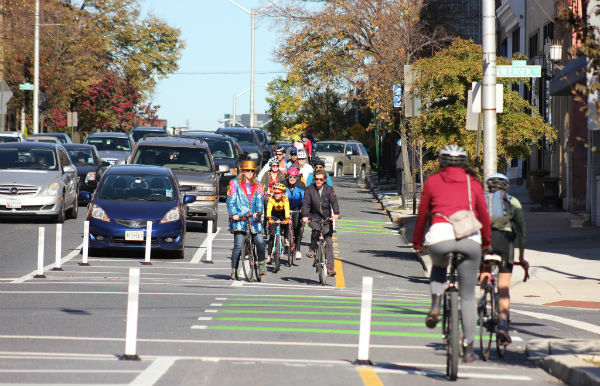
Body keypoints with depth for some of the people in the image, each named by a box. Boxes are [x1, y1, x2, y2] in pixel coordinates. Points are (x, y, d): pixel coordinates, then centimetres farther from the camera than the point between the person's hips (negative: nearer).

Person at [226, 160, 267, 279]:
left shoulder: (257, 186, 18)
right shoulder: (235, 183, 9)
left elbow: (260, 199, 4)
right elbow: (231, 200, 1)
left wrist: (258, 211, -16)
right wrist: (233, 214, -15)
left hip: (253, 219, 3)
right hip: (239, 219, -3)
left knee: (260, 242, -9)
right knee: (238, 246, -9)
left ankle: (261, 264, 14)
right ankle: (234, 271, -2)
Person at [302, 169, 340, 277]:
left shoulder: (329, 189, -1)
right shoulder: (310, 189, -2)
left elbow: (334, 201, -14)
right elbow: (306, 203, -13)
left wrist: (336, 213, -33)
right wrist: (305, 216, -30)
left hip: (327, 219, 1)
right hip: (314, 217, -1)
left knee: (329, 243, -6)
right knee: (316, 230, -33)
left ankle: (330, 267, -5)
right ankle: (312, 248, -6)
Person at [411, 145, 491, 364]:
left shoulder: (432, 181, 15)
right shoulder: (472, 183, 18)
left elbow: (422, 214, 17)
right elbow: (484, 214, 18)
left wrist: (417, 242, 29)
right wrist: (486, 242, 33)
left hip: (440, 233, -1)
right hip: (470, 238, 1)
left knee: (438, 267, 34)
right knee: (468, 296, 12)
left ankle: (435, 306, 7)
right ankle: (468, 348, 10)